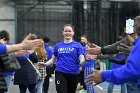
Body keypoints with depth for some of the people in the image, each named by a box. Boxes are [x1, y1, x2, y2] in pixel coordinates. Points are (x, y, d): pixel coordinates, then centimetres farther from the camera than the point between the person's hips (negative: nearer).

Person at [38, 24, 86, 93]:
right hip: (60, 73, 0)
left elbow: (82, 61, -8)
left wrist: (86, 59, -31)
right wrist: (45, 64, -2)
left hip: (73, 74, 0)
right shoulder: (58, 46, 7)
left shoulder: (77, 45, 0)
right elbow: (53, 60, 16)